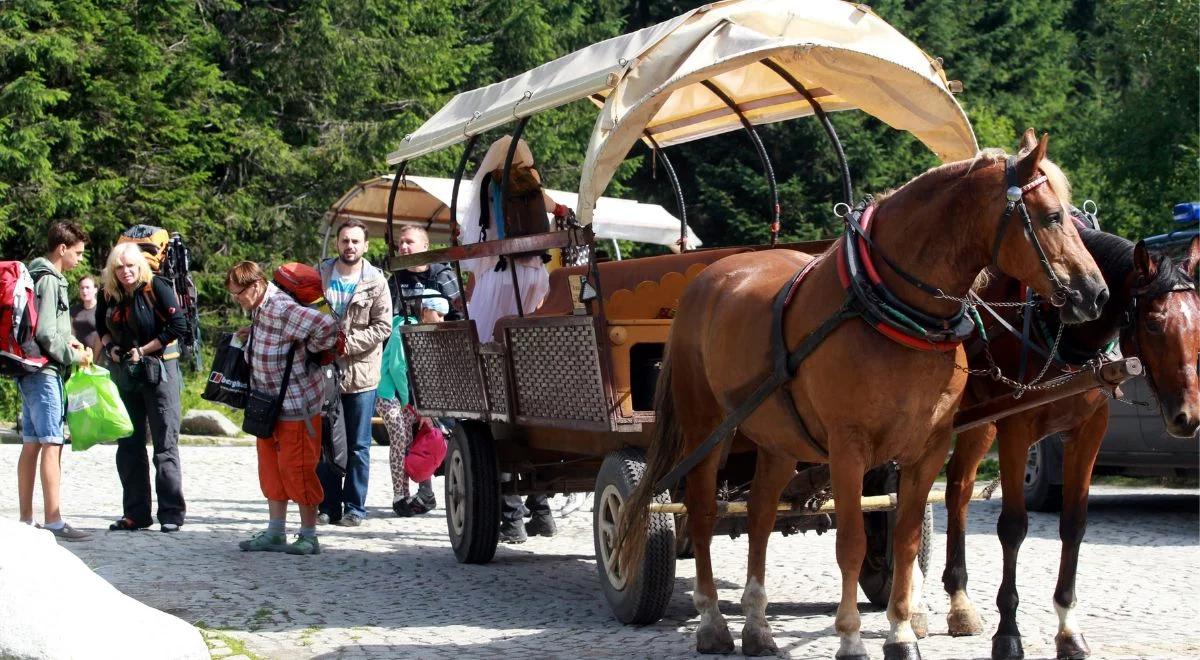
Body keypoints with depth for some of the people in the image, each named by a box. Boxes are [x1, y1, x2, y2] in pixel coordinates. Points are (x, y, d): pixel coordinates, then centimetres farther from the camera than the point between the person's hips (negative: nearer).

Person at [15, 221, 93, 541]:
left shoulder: (39, 276, 17)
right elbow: (45, 334, -19)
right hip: (44, 371, -10)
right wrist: (74, 355, -7)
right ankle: (53, 521, -12)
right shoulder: (49, 281, -13)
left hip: (31, 371, 10)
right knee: (51, 444, -10)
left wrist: (66, 341, 11)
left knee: (31, 445, 10)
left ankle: (26, 519, 14)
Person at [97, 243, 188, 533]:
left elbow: (179, 325, -15)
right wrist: (110, 347, -1)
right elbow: (103, 326, 20)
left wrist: (143, 350, -14)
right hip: (124, 374, 6)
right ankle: (135, 514, 15)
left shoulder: (156, 287, -12)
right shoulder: (108, 294, 3)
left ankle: (171, 514, 0)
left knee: (165, 443, -4)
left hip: (159, 370, -6)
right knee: (128, 444, 8)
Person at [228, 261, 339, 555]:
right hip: (270, 404, 10)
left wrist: (309, 349, -15)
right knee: (271, 468, 12)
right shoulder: (259, 309, 5)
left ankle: (309, 536, 7)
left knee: (297, 469, -3)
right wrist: (254, 336, 8)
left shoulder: (280, 309, -25)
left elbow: (327, 326, -31)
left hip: (296, 403, -10)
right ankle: (275, 533, 20)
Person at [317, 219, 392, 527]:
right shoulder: (319, 276, 5)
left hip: (360, 373, -2)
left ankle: (355, 507, 9)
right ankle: (328, 506, 13)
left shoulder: (376, 282, -1)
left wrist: (348, 343, -14)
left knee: (358, 445, 3)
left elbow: (383, 326, -5)